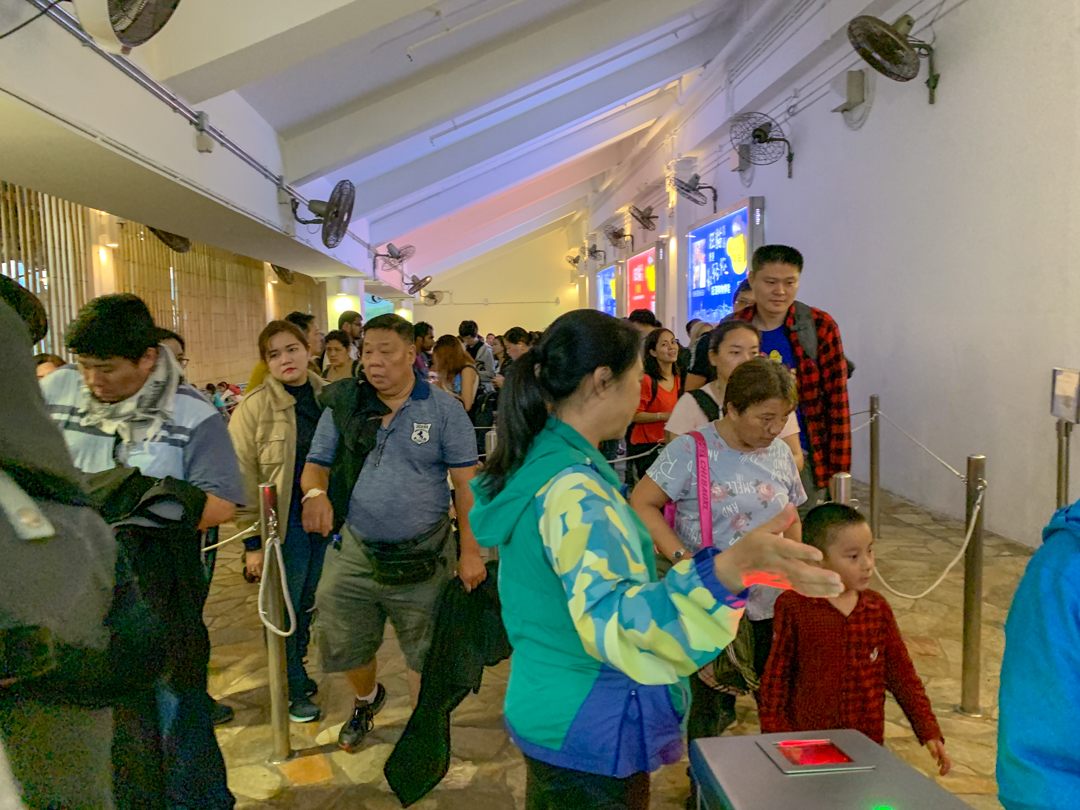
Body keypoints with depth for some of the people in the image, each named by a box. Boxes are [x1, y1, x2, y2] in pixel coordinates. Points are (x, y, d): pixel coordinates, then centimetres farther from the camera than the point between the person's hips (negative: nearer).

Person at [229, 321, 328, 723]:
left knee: (309, 603, 15)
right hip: (284, 524, -4)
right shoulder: (254, 407, -8)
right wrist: (252, 541, -8)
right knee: (284, 609, 6)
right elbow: (245, 479, -7)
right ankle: (293, 688, 25)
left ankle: (297, 669, 37)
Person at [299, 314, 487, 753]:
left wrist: (470, 551, -11)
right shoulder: (343, 406, 1)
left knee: (425, 654, 11)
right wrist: (315, 494, -18)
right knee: (346, 647, 18)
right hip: (353, 552, 3)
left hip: (422, 556, -3)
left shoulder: (444, 409, -6)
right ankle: (367, 700, 51)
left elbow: (466, 483, -7)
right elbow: (315, 467, 6)